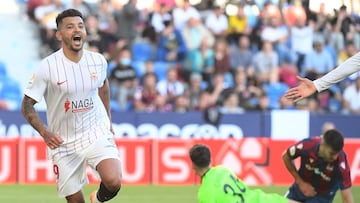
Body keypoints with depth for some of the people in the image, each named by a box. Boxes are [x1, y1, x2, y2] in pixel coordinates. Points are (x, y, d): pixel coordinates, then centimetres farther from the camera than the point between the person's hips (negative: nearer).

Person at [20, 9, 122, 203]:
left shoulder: (98, 61, -3)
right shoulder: (47, 67, -14)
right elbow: (27, 106, -8)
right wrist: (44, 132, -22)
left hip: (97, 134, 2)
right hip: (63, 142, -2)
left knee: (113, 182, -21)